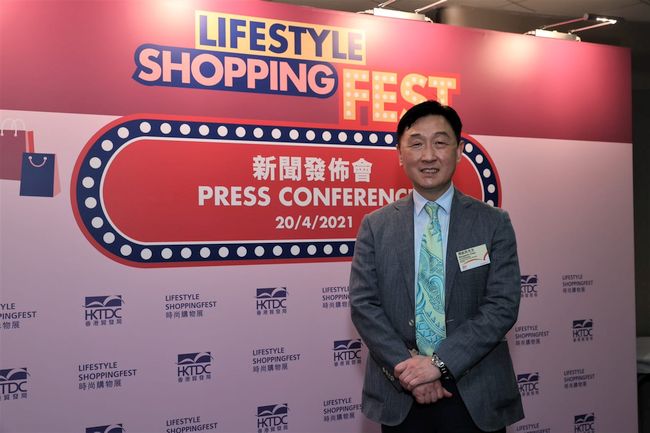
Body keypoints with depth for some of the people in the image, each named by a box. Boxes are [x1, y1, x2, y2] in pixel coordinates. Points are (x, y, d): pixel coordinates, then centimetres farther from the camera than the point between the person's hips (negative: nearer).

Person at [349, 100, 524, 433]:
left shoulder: (494, 224, 0)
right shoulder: (375, 226, 2)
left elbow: (502, 306, -7)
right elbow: (363, 305, -3)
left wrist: (439, 362, -15)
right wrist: (406, 368, -14)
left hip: (476, 397, 0)